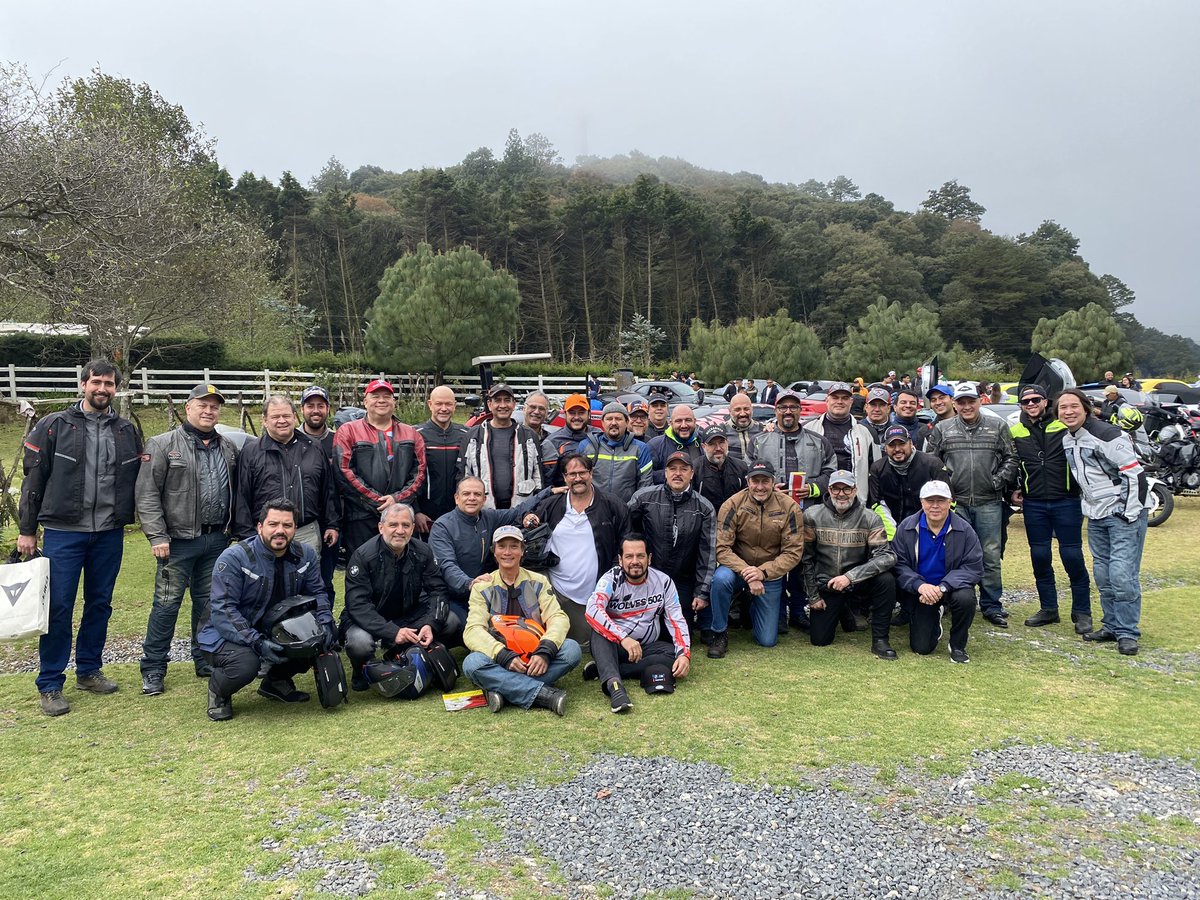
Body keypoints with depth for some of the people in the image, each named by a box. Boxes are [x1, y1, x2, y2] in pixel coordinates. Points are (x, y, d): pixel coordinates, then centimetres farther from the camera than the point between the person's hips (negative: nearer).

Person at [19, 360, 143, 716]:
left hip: (109, 534, 3)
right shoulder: (54, 426, -2)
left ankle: (89, 671, 26)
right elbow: (34, 480, 0)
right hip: (63, 532, -3)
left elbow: (137, 480, 15)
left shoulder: (127, 431, 7)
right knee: (58, 607, -1)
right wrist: (27, 530, -1)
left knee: (100, 604, 11)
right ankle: (50, 685, 10)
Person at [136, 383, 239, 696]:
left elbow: (236, 493, 17)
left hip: (217, 540, 5)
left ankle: (205, 661, 24)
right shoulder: (163, 445, -3)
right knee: (167, 603, 0)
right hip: (179, 540, -4)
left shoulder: (228, 449, 12)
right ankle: (153, 670, 11)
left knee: (209, 603, 12)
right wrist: (157, 536, -13)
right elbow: (147, 494, -8)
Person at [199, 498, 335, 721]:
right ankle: (218, 689, 3)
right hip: (227, 634, -5)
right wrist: (257, 642, -37)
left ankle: (277, 681, 12)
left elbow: (317, 593, 3)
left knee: (326, 637, -14)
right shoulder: (234, 558, -21)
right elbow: (223, 611, -26)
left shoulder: (305, 555, -4)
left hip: (277, 631, 6)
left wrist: (324, 624, -18)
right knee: (245, 664, -36)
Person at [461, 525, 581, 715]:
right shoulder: (483, 587, 4)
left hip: (535, 659, 1)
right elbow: (473, 630, -9)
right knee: (472, 663, -32)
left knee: (572, 649, -26)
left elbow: (558, 618, -4)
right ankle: (544, 693, -32)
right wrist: (505, 656, -26)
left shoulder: (538, 582, 8)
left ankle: (504, 690, -27)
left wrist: (545, 651, -25)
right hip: (500, 661, -1)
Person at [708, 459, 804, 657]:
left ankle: (753, 608, 37)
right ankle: (720, 633, -12)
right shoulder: (733, 504, -15)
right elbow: (722, 548, -17)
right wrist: (746, 572, -31)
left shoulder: (790, 507, -13)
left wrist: (763, 572, -26)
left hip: (770, 574, 1)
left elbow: (793, 552, -13)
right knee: (721, 578, -38)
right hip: (737, 567, -1)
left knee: (768, 641, 2)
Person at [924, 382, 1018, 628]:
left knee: (991, 556, 4)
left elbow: (1011, 458, 9)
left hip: (989, 503, 0)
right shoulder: (942, 429, 6)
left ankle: (991, 606, 15)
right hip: (955, 502, 0)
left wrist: (1000, 480, -4)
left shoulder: (998, 427, 6)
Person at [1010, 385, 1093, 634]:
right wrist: (1014, 489, 9)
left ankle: (1082, 611, 10)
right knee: (1039, 557, 8)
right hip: (1033, 504, 3)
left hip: (1066, 501, -3)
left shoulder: (1065, 425, -1)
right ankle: (1048, 608, 20)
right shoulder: (1015, 432, 7)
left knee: (1072, 556, -1)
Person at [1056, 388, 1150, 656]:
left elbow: (1135, 473, -18)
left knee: (1123, 575, -10)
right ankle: (1111, 626, 22)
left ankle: (1127, 633, 0)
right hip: (1095, 517, 8)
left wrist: (1132, 513, -18)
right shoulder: (1066, 441, 8)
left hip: (1123, 513, -8)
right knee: (1103, 575, 12)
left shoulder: (1106, 435, -16)